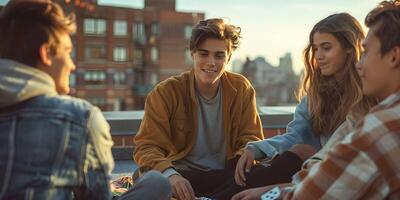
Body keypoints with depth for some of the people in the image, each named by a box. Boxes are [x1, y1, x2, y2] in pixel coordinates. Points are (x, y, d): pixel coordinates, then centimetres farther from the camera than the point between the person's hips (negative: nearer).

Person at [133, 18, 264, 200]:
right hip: (181, 176, -3)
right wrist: (170, 174, -34)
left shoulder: (242, 89, 3)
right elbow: (147, 146, -12)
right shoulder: (165, 92, -6)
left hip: (226, 175, 4)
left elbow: (250, 137, 7)